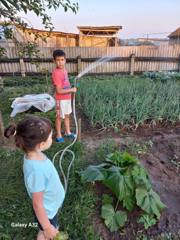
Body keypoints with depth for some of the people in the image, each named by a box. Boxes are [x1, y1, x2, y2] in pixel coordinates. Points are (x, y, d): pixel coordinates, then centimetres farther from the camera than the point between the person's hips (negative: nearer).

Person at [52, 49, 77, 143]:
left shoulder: (64, 70, 4)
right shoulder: (56, 73, -23)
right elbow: (58, 91, -25)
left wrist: (71, 91, 14)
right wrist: (71, 90, -20)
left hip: (67, 98, 8)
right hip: (61, 99, -8)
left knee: (67, 115, 19)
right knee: (59, 117, 6)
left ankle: (68, 132, 36)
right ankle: (58, 136, 23)